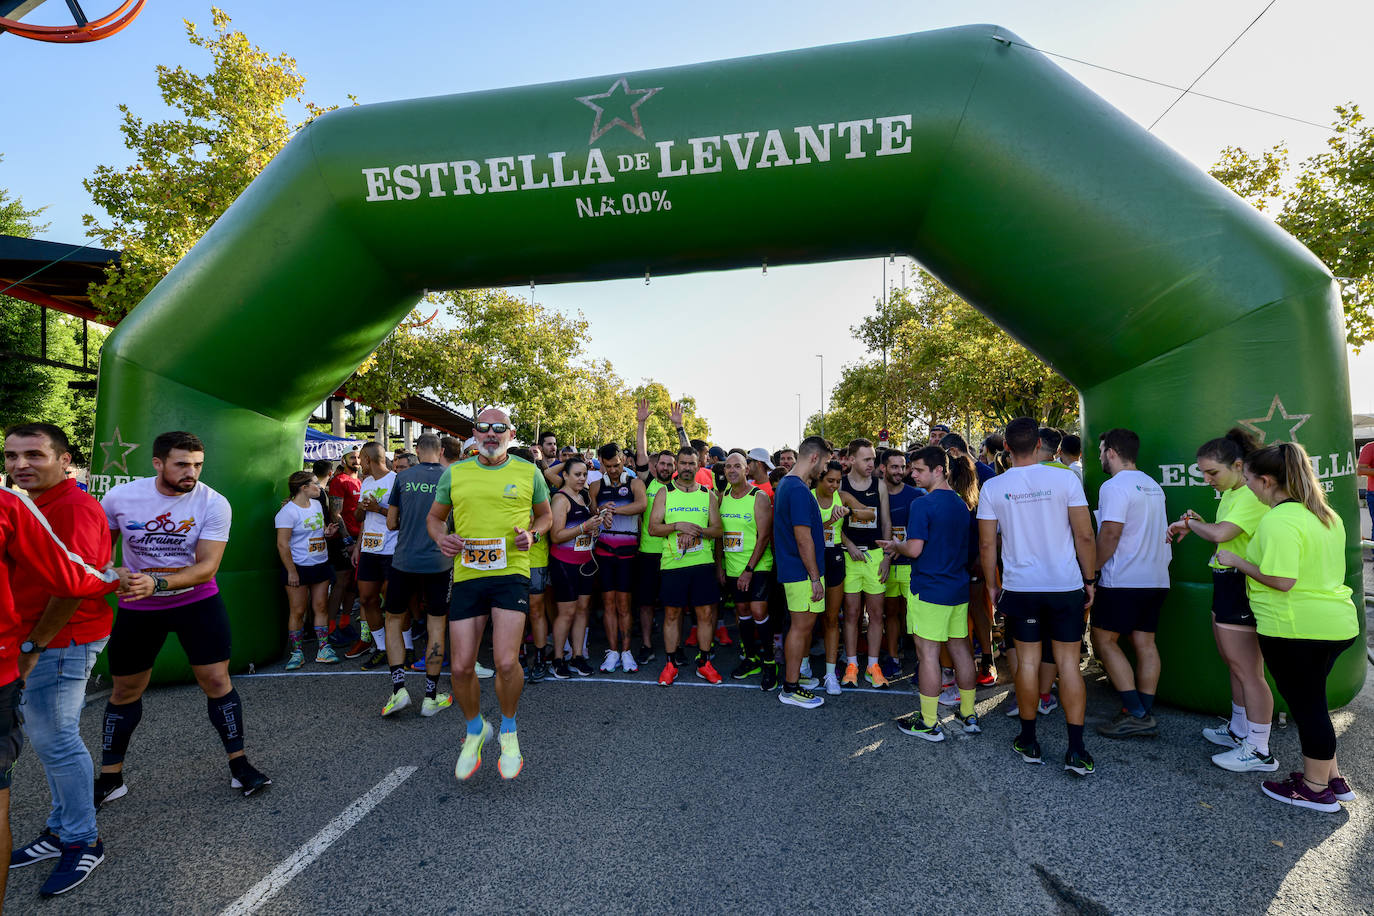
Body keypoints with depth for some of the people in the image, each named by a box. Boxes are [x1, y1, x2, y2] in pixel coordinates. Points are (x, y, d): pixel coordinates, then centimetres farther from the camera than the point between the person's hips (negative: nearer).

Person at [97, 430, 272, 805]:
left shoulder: (213, 504, -17)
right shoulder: (119, 497, -10)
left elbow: (207, 567, -20)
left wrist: (157, 582, -33)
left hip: (197, 601, -2)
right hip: (137, 607, 2)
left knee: (217, 681, -3)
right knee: (124, 691, 12)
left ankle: (239, 765, 11)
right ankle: (110, 778, 31)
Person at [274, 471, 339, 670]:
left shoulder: (316, 504, 11)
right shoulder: (287, 511, -13)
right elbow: (283, 544, -15)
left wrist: (326, 532, 2)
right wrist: (291, 572, -17)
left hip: (321, 565, 6)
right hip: (298, 567, -6)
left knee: (321, 607, 6)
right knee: (297, 611, 0)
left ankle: (323, 649, 11)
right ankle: (297, 652, 11)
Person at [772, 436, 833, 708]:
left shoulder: (786, 484, 12)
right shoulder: (799, 490, -21)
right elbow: (803, 538, -21)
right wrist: (815, 578, -17)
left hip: (793, 570, 10)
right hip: (803, 571, -10)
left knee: (803, 625, 18)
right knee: (801, 626, -1)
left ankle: (795, 675, 30)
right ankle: (790, 689, 8)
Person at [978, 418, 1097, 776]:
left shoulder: (993, 487, -4)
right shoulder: (1065, 478, -7)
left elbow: (986, 545, 0)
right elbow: (1084, 536, -5)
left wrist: (992, 586, 12)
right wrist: (1090, 580, 7)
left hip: (1020, 587, 0)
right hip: (1066, 586, 0)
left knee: (1027, 661, 10)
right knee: (1068, 663, 6)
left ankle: (1028, 741, 21)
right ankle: (1076, 750, 9)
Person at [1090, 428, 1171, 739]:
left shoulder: (1115, 486, -14)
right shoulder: (1153, 486, 15)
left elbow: (1110, 534, -20)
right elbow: (1157, 532, 21)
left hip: (1123, 581, -9)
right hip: (1157, 579, 9)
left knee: (1103, 640, 0)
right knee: (1145, 643, 10)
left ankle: (1135, 713, -2)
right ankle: (1146, 715, 15)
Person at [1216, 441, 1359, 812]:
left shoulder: (1279, 521, -21)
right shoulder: (1326, 515, 10)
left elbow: (1282, 580, -25)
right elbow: (1325, 568, 17)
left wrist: (1237, 562, -12)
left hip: (1297, 628, -9)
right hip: (1337, 623, 9)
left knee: (1306, 705, 5)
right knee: (1312, 702, 22)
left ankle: (1316, 789, 20)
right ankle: (1333, 778, 33)